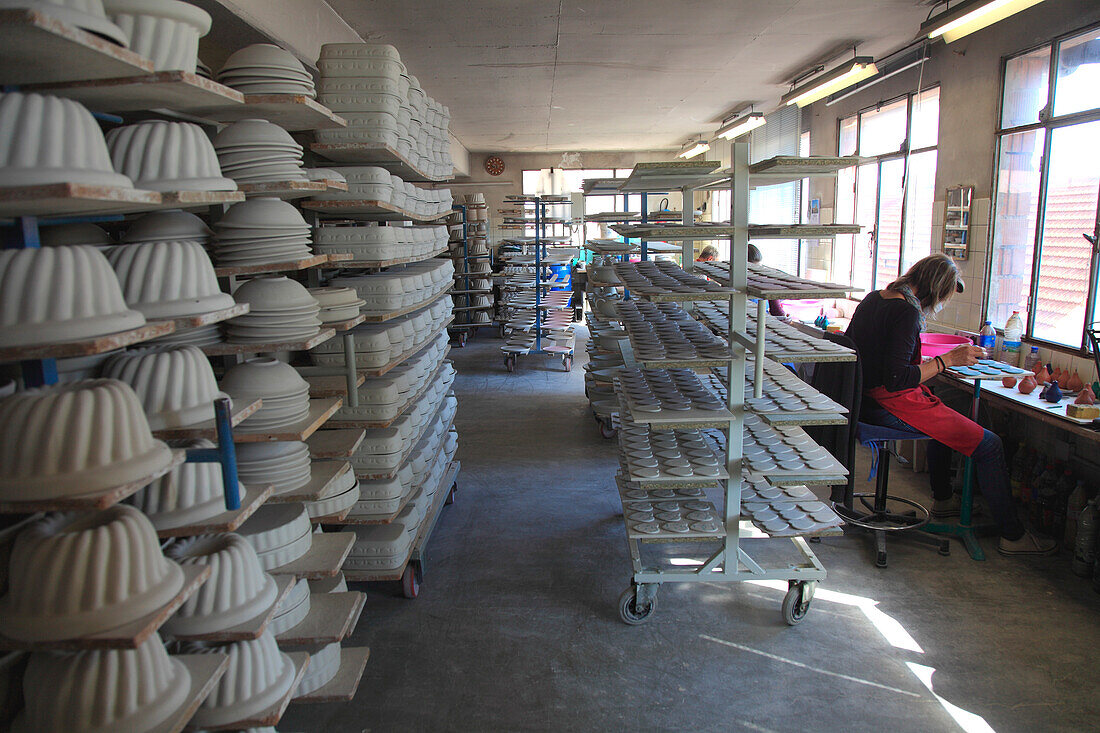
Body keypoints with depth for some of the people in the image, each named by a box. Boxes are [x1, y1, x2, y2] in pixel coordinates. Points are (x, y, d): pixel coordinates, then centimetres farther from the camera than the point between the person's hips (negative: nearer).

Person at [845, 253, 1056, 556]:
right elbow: (896, 380, -28)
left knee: (944, 418, 36)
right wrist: (948, 359, -22)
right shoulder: (906, 312, -21)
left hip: (867, 399, 10)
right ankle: (1012, 536, 10)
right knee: (989, 445, -1)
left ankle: (943, 500, 46)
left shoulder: (873, 298, 6)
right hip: (893, 406, -10)